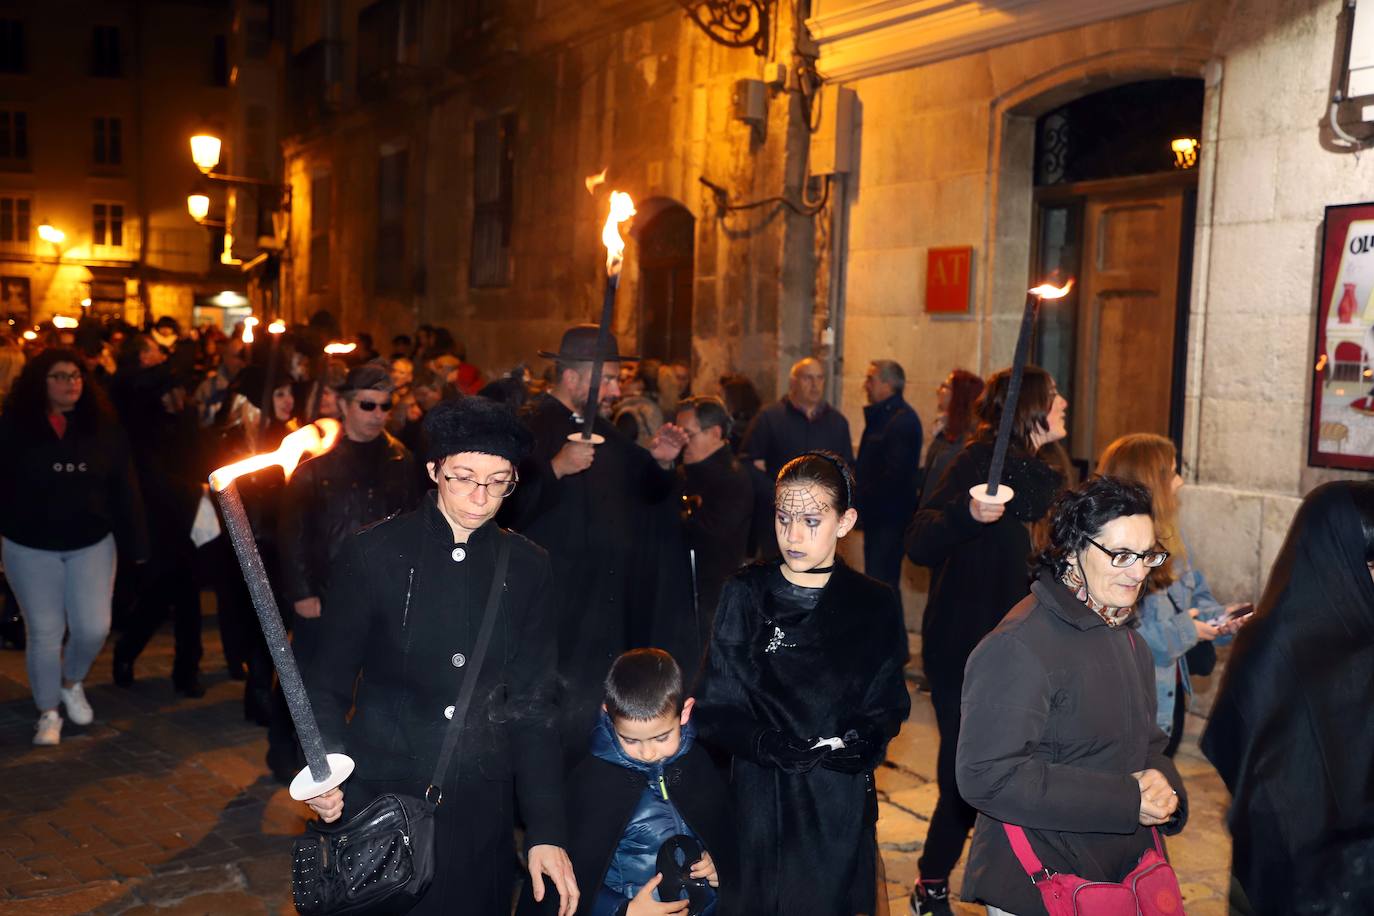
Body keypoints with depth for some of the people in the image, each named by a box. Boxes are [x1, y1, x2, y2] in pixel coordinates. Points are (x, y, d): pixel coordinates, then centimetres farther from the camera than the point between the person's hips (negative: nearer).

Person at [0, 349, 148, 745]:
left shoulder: (103, 427, -1)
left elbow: (124, 488, -1)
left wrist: (137, 544, -3)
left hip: (92, 545, 2)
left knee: (94, 628, -1)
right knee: (45, 634, 4)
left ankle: (72, 682, 31)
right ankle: (48, 713, 23)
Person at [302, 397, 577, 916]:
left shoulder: (527, 568, -2)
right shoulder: (372, 554, -9)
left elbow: (531, 704, 0)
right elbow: (329, 682, -3)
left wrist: (547, 831, -5)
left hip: (480, 814, 2)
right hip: (379, 802, -2)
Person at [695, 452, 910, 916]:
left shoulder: (874, 605, 0)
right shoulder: (745, 594, -3)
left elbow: (888, 705, 5)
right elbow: (715, 706, -4)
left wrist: (860, 743, -15)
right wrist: (767, 744, -19)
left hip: (840, 804, 1)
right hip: (761, 796, 0)